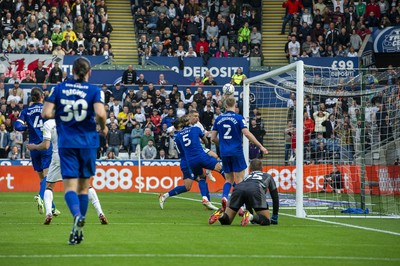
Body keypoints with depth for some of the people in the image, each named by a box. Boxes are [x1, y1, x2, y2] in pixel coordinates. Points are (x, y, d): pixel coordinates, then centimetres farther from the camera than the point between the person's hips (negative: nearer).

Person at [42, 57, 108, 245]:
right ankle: (78, 232, 14)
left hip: (66, 143, 0)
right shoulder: (94, 91, -3)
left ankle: (77, 216, -35)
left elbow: (46, 113, -6)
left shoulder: (59, 88, 2)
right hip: (88, 143, 0)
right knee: (83, 187, 12)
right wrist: (103, 127, 1)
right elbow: (100, 113, -18)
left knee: (69, 186, -4)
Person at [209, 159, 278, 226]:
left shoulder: (247, 177, 45)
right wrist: (274, 218, 44)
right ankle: (251, 217, -28)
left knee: (226, 220, 10)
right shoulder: (268, 176, 39)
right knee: (266, 220, 2)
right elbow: (275, 196, 39)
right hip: (256, 190, -3)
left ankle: (221, 215, -26)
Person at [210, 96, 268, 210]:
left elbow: (213, 138, 8)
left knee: (229, 179, 13)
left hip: (224, 153, 4)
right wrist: (260, 146, -11)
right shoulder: (238, 118, -5)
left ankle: (224, 196, -13)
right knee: (240, 179, 1)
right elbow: (246, 133, -15)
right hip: (236, 152, -4)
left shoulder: (219, 119, 7)